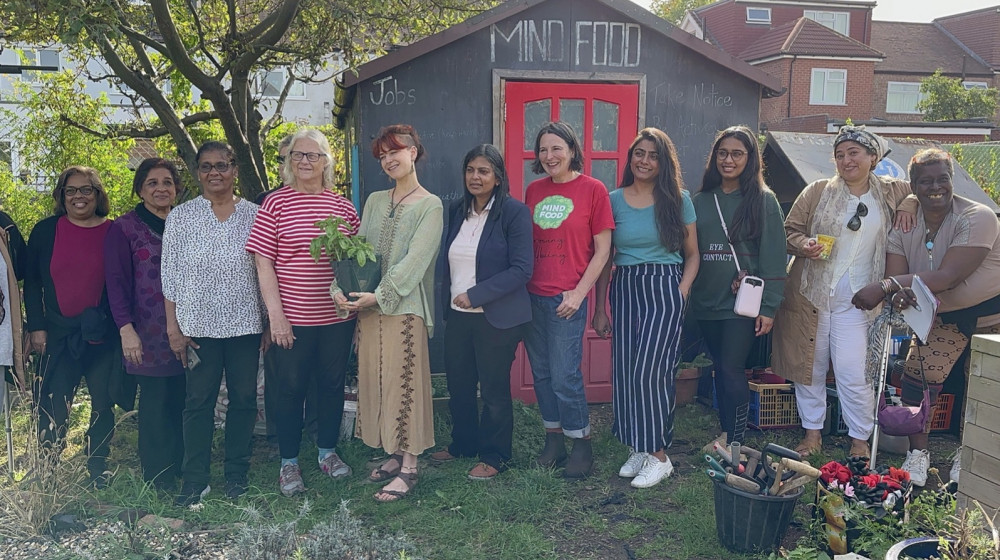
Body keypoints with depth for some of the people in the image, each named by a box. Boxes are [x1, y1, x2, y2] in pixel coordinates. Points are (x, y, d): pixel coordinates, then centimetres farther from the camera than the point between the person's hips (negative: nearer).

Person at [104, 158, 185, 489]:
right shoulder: (125, 229, -1)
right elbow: (117, 281, -7)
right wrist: (126, 328, -16)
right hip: (149, 335, -4)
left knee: (181, 402, 6)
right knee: (155, 404, -1)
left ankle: (179, 472, 19)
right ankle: (158, 482, 10)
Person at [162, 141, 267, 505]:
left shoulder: (254, 215, 4)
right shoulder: (181, 217, 3)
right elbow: (170, 276, 3)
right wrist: (173, 327, -2)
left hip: (246, 325, 1)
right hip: (199, 325, 0)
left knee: (244, 399, 7)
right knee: (198, 402, 4)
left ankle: (237, 475, 21)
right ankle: (195, 480, 15)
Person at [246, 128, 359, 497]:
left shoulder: (342, 206, 5)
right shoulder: (276, 203, -4)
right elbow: (263, 262, -6)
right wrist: (275, 314, -11)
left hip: (337, 315, 3)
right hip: (292, 317, -3)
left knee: (333, 383, 14)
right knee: (291, 388, 7)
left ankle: (328, 452, 33)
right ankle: (289, 463, 23)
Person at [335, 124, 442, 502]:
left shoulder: (430, 205, -2)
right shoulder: (374, 202, 16)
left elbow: (415, 260, -12)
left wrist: (380, 295, -20)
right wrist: (341, 288, -7)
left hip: (405, 307, -6)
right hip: (368, 305, 6)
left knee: (404, 383, -5)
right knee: (375, 381, 9)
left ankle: (409, 468, 3)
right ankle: (394, 456, 21)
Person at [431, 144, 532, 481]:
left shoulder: (514, 212, -11)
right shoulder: (457, 211, 9)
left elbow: (521, 269, -17)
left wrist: (475, 295, -19)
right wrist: (448, 299, 6)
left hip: (496, 317, -6)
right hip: (458, 315, 6)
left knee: (494, 390, 6)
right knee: (458, 385, 15)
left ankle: (494, 456, 23)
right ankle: (463, 444, 35)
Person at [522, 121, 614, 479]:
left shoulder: (592, 189, -4)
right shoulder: (534, 190, 10)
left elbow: (602, 249, -4)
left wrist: (579, 292, -10)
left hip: (566, 298, -5)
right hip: (532, 295, 5)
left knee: (564, 376, -4)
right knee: (541, 374, 11)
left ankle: (582, 446, 15)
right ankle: (553, 440, 26)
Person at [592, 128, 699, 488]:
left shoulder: (678, 200, 2)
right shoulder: (614, 200, 6)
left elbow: (692, 255, 6)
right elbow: (604, 257, 8)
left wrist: (682, 292, -9)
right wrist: (599, 308, 6)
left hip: (665, 288, -3)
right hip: (624, 288, 3)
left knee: (649, 371, -9)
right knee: (624, 371, 1)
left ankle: (659, 455, 5)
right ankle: (638, 449, 17)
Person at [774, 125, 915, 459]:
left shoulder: (889, 193, 7)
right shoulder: (818, 191, 2)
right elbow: (790, 229, 5)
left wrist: (907, 206, 1)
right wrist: (803, 245, -17)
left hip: (854, 299, 0)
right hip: (810, 292, 0)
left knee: (853, 374, -5)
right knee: (809, 366, 8)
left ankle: (860, 439, 16)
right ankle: (812, 432, 25)